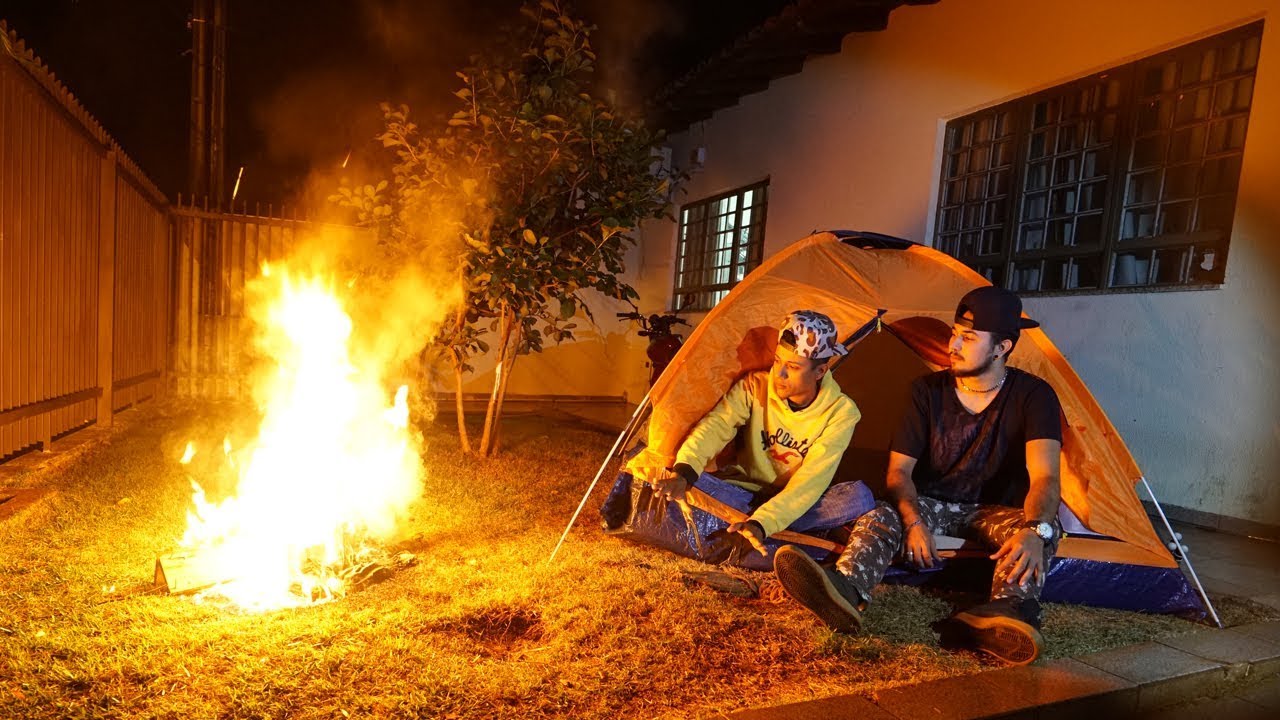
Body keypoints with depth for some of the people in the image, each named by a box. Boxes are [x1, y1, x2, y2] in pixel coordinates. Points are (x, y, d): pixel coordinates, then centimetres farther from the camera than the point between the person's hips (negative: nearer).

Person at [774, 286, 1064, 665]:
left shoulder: (1033, 395, -11)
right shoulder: (929, 390, -5)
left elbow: (1044, 477, -25)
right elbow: (899, 470, -8)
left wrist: (1035, 531, -46)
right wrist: (913, 522, -27)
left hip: (996, 513, 0)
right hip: (931, 505, 1)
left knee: (1046, 526, -33)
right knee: (880, 516, -30)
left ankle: (1012, 610, -60)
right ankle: (845, 592, -60)